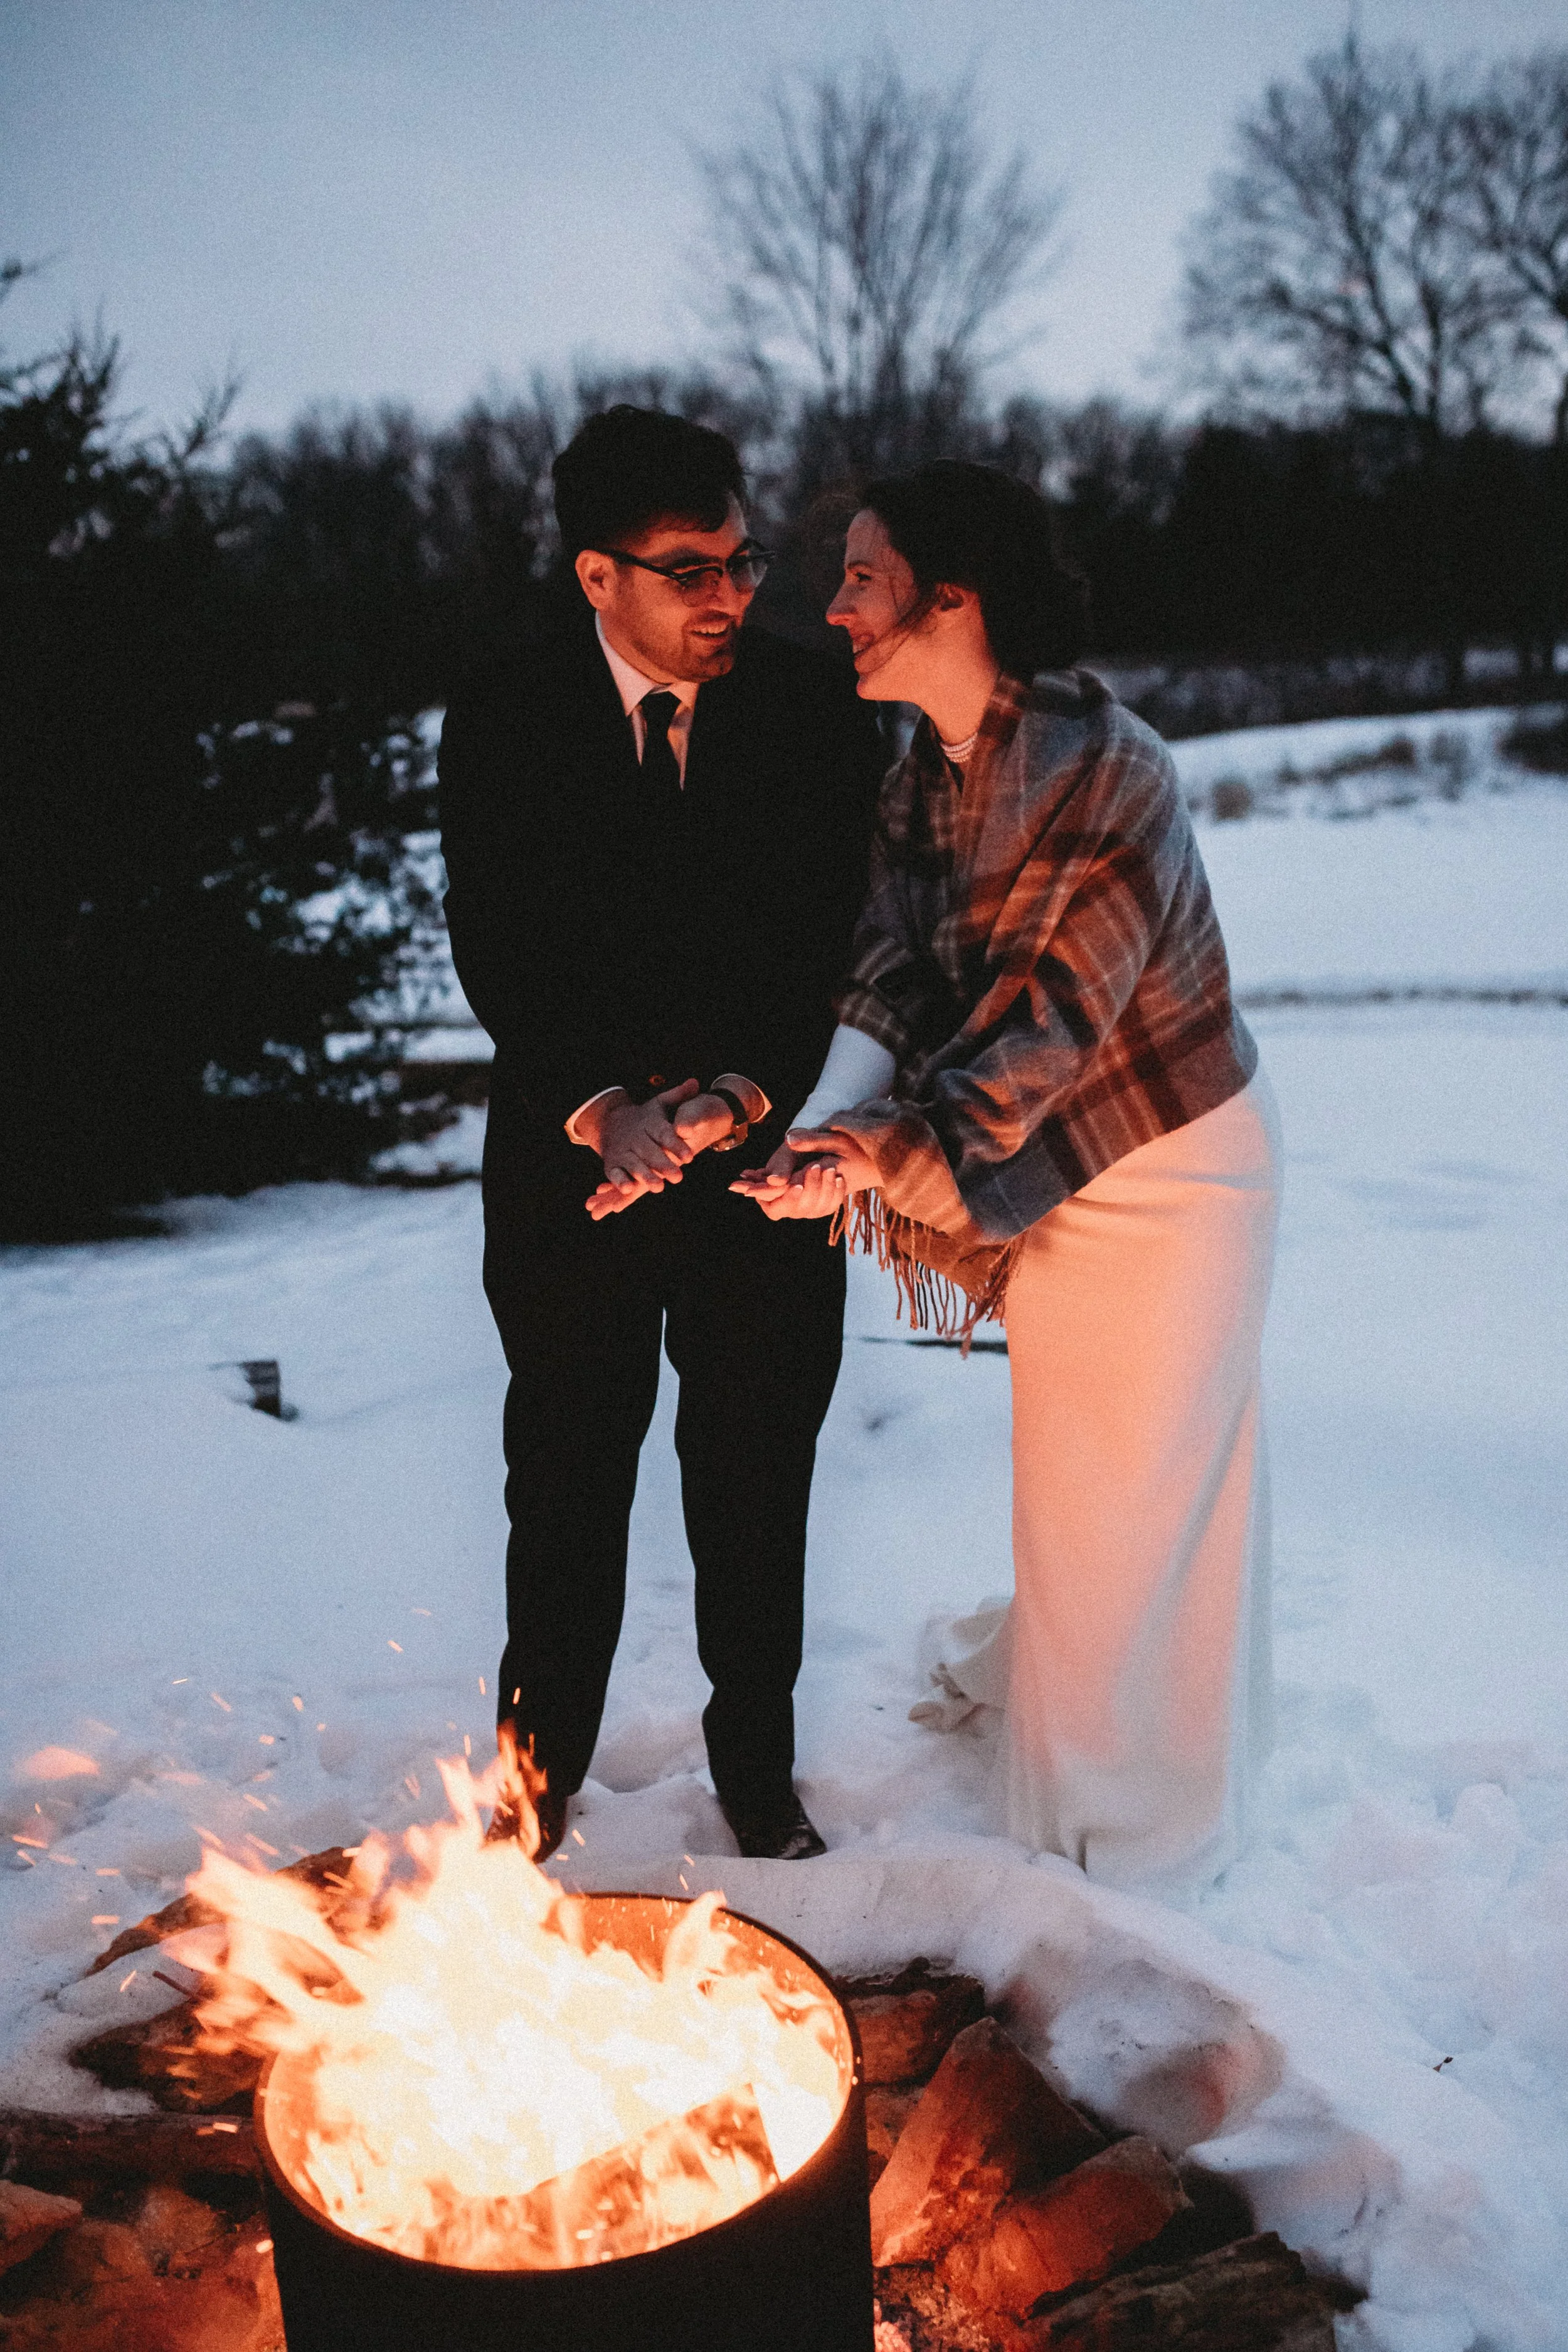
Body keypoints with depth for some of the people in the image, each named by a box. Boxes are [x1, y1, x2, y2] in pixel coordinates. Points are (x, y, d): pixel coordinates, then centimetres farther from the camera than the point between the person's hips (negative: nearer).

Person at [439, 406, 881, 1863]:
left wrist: (733, 1100, -20)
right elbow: (495, 952, -8)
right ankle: (537, 1783, 30)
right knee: (566, 1483, 11)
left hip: (762, 1151, 1)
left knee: (757, 1484, 12)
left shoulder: (814, 713, -5)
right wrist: (603, 1109, -21)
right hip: (574, 1164, 0)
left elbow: (834, 943, -6)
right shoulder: (502, 722, -5)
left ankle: (759, 1774, 32)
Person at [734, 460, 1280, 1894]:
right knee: (1079, 1450, 22)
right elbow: (895, 980, -8)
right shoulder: (920, 789, 1)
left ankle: (1131, 1829, 26)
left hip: (1166, 1167, -6)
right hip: (1056, 1170, 7)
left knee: (1137, 1470, 6)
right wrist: (823, 1128, -25)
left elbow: (1058, 1008, -27)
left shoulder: (1104, 766, -24)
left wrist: (898, 1152, -28)